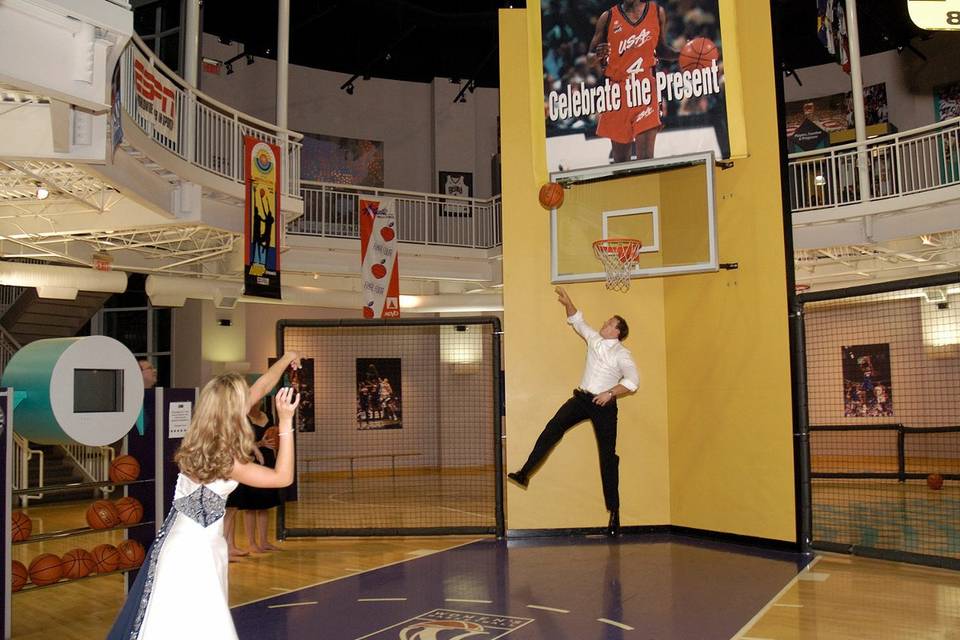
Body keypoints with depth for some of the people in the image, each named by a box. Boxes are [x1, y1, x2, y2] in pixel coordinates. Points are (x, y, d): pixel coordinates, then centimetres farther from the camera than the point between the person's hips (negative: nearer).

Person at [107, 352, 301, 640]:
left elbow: (259, 389, 5)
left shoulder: (207, 441, -4)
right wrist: (286, 421, -27)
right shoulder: (225, 459, -25)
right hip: (192, 549, -9)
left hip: (200, 543, 9)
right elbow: (283, 477, -22)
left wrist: (286, 359, 17)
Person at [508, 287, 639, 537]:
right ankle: (525, 473, -19)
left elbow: (633, 381, -13)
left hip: (603, 404, -5)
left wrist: (610, 393, -18)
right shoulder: (594, 339, 11)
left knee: (607, 456, -2)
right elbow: (577, 321, 20)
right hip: (581, 398, 5)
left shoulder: (622, 354, -6)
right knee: (552, 428, -16)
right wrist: (567, 302, 7)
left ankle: (614, 511, 5)